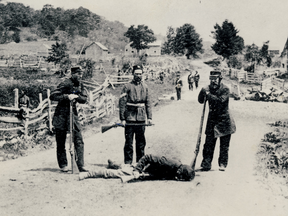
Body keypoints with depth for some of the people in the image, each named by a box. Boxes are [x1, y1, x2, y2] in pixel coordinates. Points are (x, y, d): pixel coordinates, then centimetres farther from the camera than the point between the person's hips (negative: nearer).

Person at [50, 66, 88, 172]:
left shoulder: (79, 85, 9)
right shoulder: (66, 84, -14)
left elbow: (84, 99, 7)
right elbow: (52, 96, -18)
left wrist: (77, 97, -13)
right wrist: (67, 96, -28)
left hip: (73, 114, 6)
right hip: (61, 116, -6)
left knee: (79, 141, -2)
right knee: (61, 142, 4)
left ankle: (81, 165, 0)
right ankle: (63, 165, 16)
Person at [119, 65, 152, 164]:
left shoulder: (145, 87, 9)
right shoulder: (127, 86, -4)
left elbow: (148, 103, 12)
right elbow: (122, 103, -6)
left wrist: (149, 117, 6)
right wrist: (122, 119, -10)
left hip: (141, 118, 4)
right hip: (130, 118, -4)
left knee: (141, 142, 10)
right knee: (129, 142, 0)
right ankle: (128, 162, 7)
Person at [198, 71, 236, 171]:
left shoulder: (225, 89, -10)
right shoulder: (208, 88, 4)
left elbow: (220, 100, -24)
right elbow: (201, 101, 1)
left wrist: (208, 94, -24)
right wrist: (202, 92, -17)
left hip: (224, 119, -3)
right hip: (212, 119, 3)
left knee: (224, 145, 5)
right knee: (209, 143, -1)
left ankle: (222, 164, 16)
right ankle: (206, 164, 3)